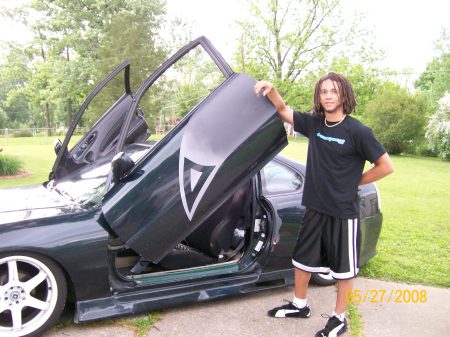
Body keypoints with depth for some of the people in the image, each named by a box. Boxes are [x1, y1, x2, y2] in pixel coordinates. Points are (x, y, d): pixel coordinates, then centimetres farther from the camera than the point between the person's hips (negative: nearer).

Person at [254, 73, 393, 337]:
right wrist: (271, 90, -13)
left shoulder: (358, 131, -15)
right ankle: (300, 305, 38)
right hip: (315, 207, 6)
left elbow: (386, 166, -10)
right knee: (302, 258, 17)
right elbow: (284, 111, 5)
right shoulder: (314, 123, 0)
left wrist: (354, 182, -5)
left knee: (344, 267, 11)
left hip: (344, 211, -5)